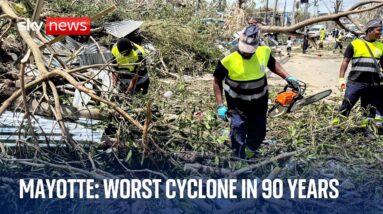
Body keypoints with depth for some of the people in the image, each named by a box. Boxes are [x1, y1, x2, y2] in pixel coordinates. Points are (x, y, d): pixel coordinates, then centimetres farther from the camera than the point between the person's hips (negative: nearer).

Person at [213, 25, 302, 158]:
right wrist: (220, 106, -16)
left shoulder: (264, 52, -14)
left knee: (258, 134, 19)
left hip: (259, 103, 4)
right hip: (238, 105, -4)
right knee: (238, 138, -8)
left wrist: (287, 77, 0)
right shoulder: (229, 61, -25)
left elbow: (273, 64, 11)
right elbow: (217, 82, -11)